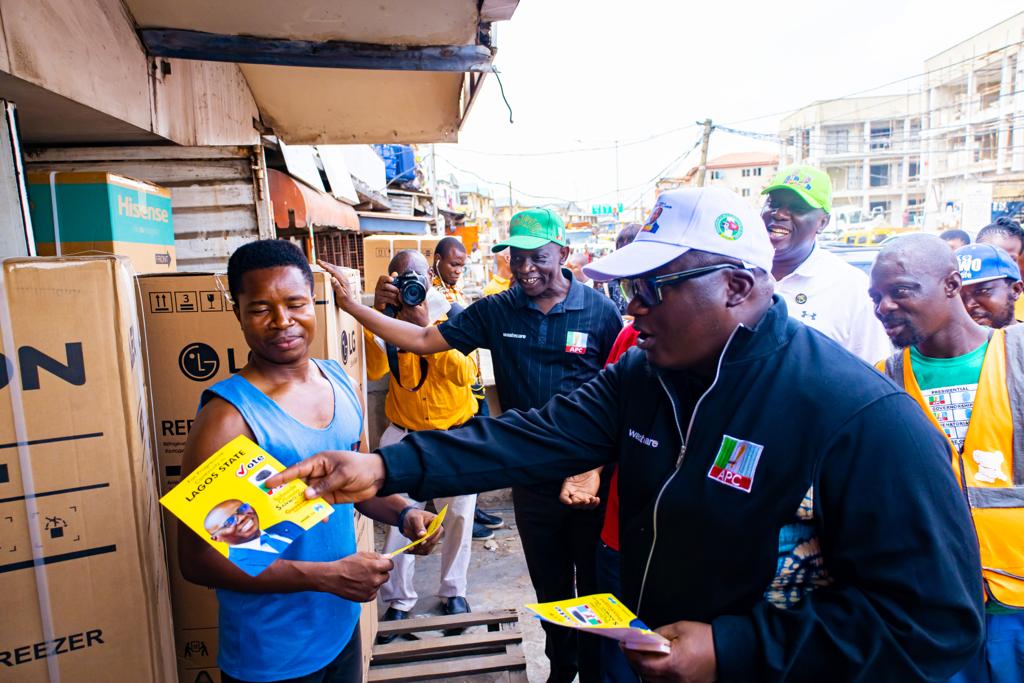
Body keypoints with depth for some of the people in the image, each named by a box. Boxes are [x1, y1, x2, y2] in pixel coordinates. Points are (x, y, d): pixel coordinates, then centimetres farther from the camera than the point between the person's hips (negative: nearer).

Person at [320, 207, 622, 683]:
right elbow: (424, 341, -4)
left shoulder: (599, 310, -9)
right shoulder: (497, 312, -2)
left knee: (595, 586, 15)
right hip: (532, 478, 3)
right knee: (549, 586, 21)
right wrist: (351, 305, -9)